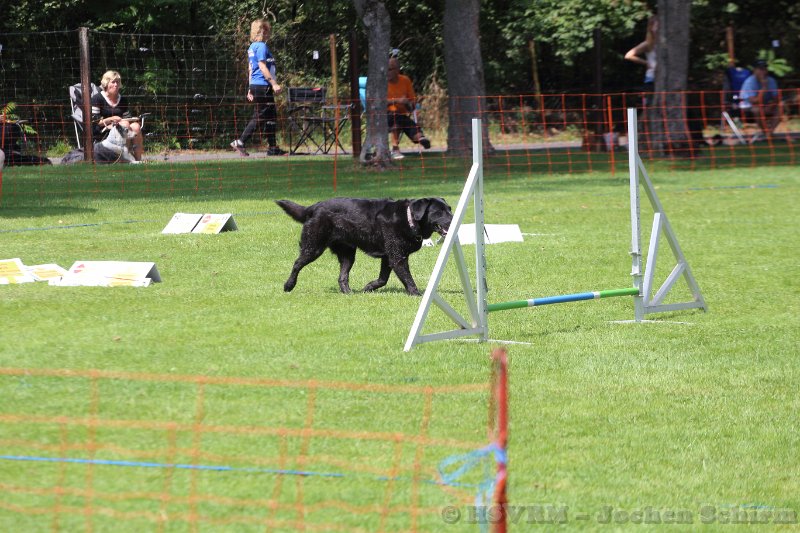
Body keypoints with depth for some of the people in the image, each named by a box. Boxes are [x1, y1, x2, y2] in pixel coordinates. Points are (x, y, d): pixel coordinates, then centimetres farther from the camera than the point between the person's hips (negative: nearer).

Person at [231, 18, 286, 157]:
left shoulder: (252, 47, 15)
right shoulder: (261, 47, -12)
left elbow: (250, 69, 18)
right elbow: (262, 67, -20)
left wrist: (251, 89, 20)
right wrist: (274, 83, -20)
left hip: (255, 86, 10)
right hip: (263, 86, -10)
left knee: (271, 117, 12)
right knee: (259, 117, -6)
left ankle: (273, 148, 14)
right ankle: (240, 142, -8)